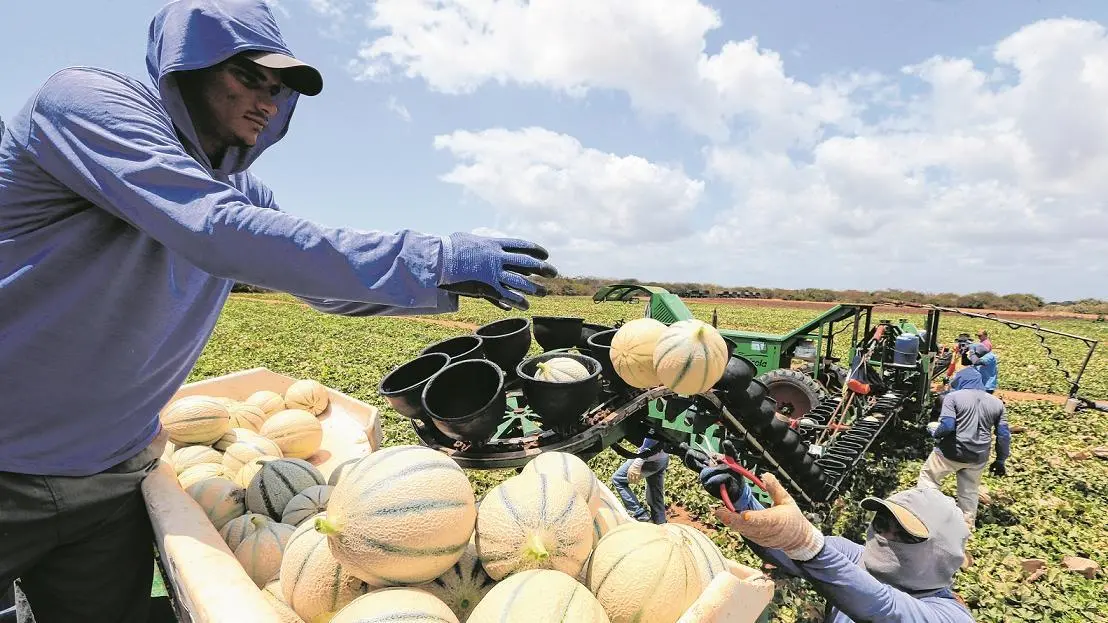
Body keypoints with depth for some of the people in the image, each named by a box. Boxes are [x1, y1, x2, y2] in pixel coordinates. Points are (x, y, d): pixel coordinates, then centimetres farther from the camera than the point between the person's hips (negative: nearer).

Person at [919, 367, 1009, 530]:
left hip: (951, 452, -5)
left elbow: (947, 426, -19)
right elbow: (1004, 435, 8)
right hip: (978, 456, 5)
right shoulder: (996, 402, 8)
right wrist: (1000, 460, 15)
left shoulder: (953, 397, -8)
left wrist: (934, 432, 1)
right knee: (969, 492, 18)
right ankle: (966, 526, 28)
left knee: (928, 477, 14)